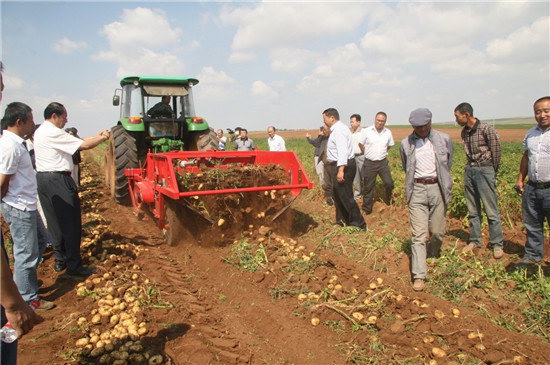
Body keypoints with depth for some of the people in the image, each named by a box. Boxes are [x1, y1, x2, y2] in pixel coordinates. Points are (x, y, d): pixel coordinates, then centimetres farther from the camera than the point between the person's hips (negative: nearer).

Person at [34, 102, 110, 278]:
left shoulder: (41, 131, 16)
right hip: (58, 180, -10)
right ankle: (73, 266, 3)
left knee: (54, 222, 16)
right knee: (71, 223, -2)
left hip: (42, 178, 10)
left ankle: (60, 260, 25)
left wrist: (96, 137, 9)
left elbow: (75, 142, 13)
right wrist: (103, 138, -2)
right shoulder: (53, 133, -16)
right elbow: (84, 145, -17)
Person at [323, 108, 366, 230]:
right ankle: (342, 220, 34)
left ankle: (358, 224, 1)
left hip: (343, 166, -11)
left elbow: (342, 151, -27)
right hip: (338, 166, 11)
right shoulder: (337, 128, 14)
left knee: (345, 196, -6)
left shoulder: (339, 130, -18)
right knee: (338, 194, 21)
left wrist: (341, 170, -32)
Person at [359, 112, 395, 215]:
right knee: (368, 187, 4)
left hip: (383, 162, 2)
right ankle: (366, 209, 16)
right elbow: (361, 144, 5)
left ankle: (389, 201, 29)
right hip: (369, 163, -2)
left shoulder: (388, 133, 0)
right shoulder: (367, 131, -8)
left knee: (389, 183, -1)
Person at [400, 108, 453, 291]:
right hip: (417, 190, -1)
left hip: (437, 189, 1)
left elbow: (448, 164, 14)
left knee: (437, 231, 9)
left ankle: (432, 256, 40)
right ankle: (419, 276, -4)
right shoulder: (406, 143, 3)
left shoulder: (444, 140, 0)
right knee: (418, 234, -5)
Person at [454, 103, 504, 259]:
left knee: (491, 210, -1)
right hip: (469, 170, 6)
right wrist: (471, 167, 10)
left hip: (485, 170, -6)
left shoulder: (487, 129, -12)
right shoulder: (464, 132, 8)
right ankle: (475, 240, 22)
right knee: (473, 210, 11)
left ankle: (497, 244, 10)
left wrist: (493, 172, 0)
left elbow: (496, 151, -7)